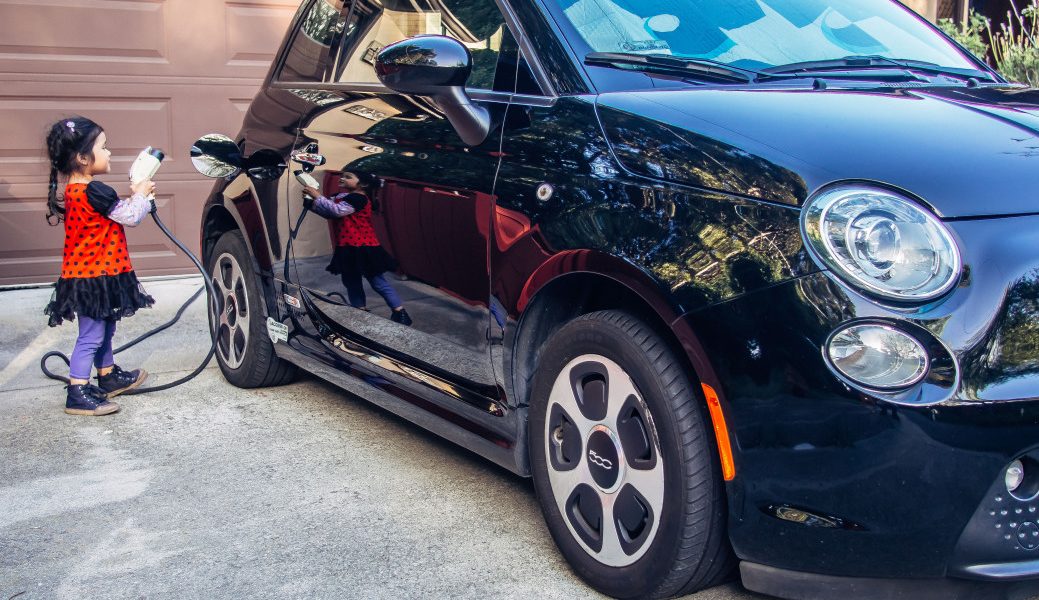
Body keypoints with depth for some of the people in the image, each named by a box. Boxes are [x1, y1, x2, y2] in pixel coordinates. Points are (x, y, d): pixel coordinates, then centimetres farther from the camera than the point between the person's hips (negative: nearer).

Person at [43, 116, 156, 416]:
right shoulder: (93, 193, -23)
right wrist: (140, 194, 2)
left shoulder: (74, 191, 8)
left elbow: (116, 212, 16)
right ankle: (78, 394, -1)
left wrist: (135, 196, 5)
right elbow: (131, 216, -16)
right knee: (91, 336, -5)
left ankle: (109, 377, 37)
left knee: (103, 330, 23)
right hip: (93, 278, -10)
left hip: (86, 273, 10)